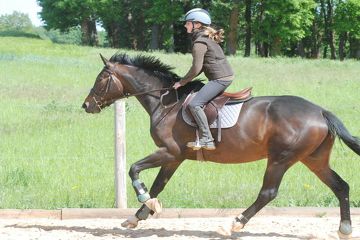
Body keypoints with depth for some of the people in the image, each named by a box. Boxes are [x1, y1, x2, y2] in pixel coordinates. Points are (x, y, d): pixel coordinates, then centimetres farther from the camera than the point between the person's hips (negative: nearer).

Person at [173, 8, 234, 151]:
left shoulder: (199, 43, -14)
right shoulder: (207, 38, 17)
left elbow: (196, 68, -17)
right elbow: (202, 66, 21)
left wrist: (182, 82, -5)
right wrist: (186, 80, 15)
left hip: (220, 78, -11)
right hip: (225, 76, 11)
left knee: (194, 104, -16)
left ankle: (207, 140, -19)